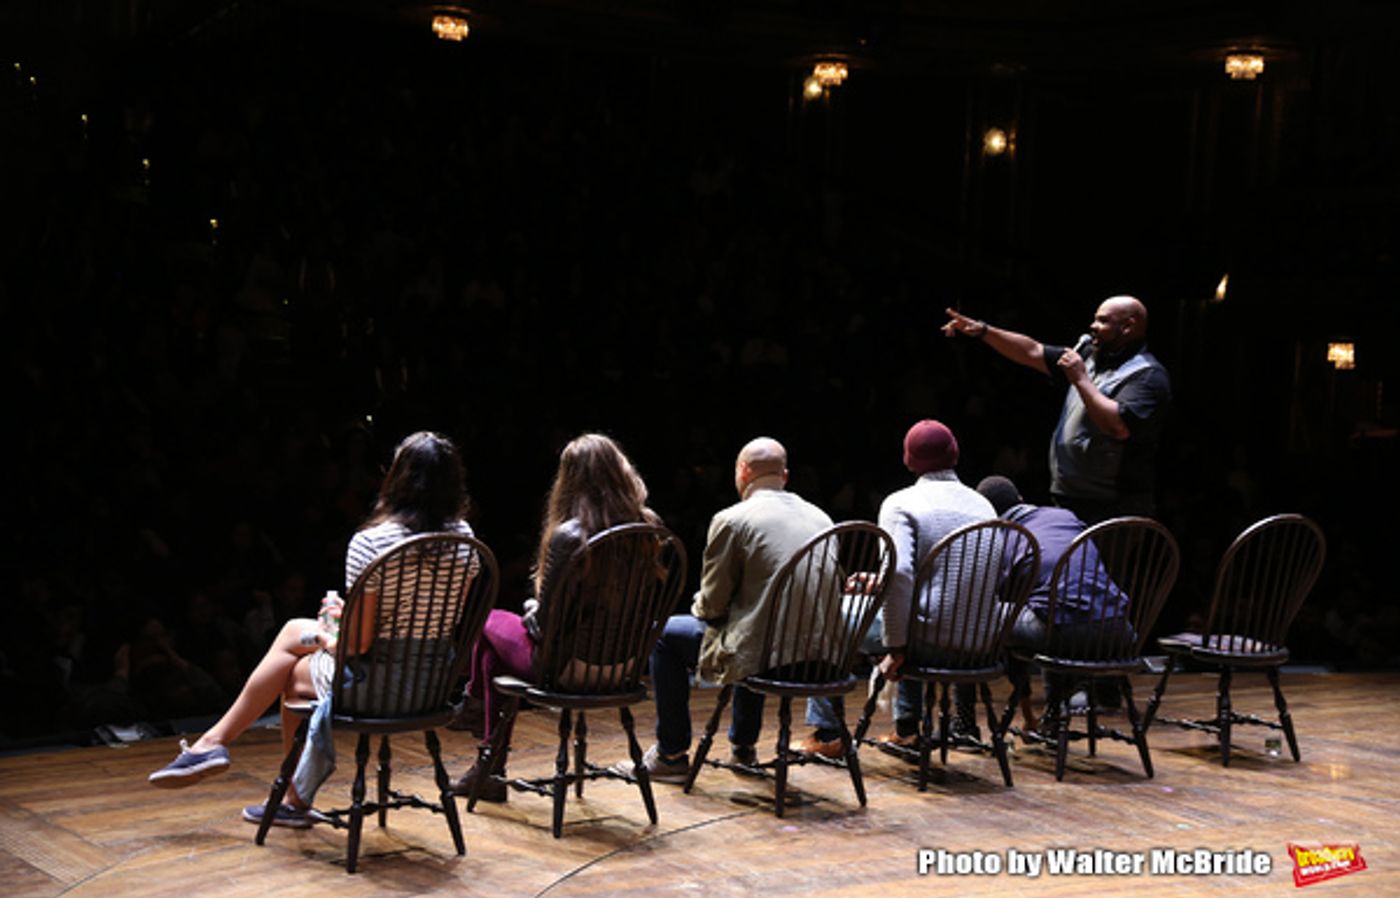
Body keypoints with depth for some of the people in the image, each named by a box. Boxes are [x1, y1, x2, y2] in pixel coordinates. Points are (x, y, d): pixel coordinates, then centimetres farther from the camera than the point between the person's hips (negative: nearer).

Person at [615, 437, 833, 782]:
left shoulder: (732, 520, -9)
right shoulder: (820, 517, 10)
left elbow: (712, 604, -5)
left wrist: (700, 608, 20)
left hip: (762, 655, -7)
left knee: (666, 634, 14)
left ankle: (671, 756, 20)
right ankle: (742, 747, 43)